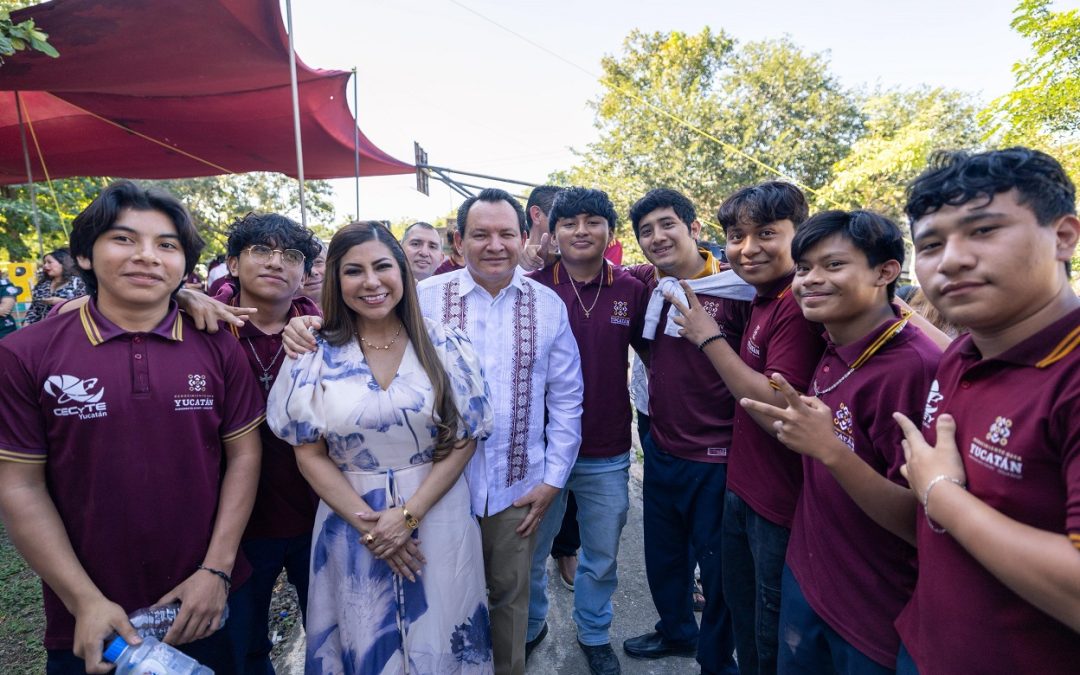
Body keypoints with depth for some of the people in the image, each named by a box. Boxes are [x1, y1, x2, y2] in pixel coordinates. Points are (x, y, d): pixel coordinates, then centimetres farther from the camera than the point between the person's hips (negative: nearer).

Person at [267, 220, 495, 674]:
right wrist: (369, 524, -11)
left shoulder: (445, 347, -7)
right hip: (351, 525, 1)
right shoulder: (314, 357, -5)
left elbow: (464, 439, -5)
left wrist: (408, 514, -13)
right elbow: (309, 453, -3)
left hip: (437, 516, 0)